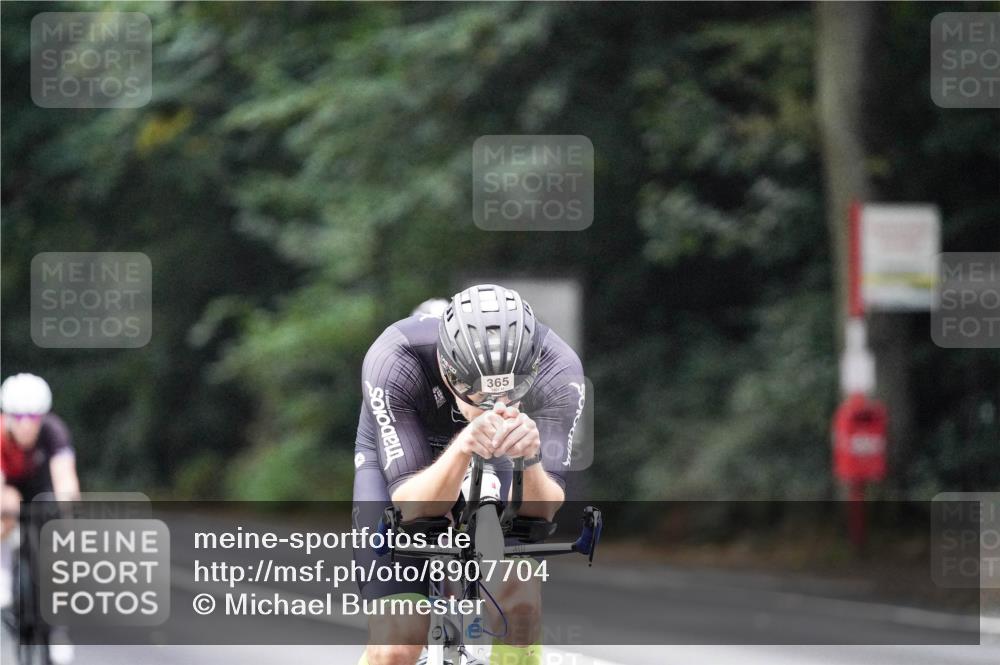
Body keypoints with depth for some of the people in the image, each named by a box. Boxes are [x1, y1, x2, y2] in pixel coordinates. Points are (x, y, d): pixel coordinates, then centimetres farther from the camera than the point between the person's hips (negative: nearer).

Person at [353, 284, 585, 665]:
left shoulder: (558, 372, -32)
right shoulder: (393, 363, -37)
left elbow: (542, 510, -34)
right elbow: (412, 505, -38)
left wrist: (529, 458, -56)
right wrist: (464, 448, -57)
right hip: (399, 464, -1)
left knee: (520, 600, -27)